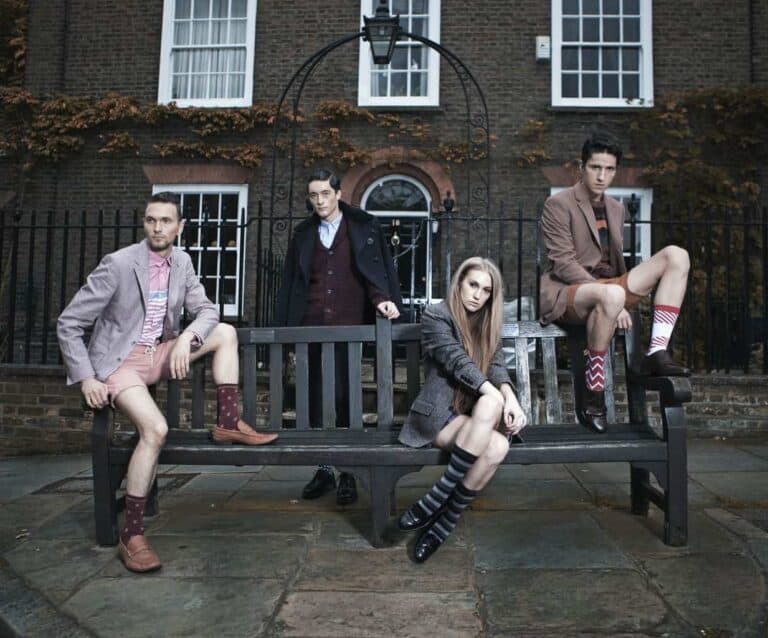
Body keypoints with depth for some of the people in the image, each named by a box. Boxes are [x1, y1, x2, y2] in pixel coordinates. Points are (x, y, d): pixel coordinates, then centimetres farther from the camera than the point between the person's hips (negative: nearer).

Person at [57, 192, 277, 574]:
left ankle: (228, 423, -3)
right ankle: (131, 535, -17)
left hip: (159, 354, 7)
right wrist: (86, 378, -19)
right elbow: (69, 324, -13)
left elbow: (206, 310, 2)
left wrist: (187, 336, -20)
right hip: (119, 361, -6)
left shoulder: (182, 262, 1)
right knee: (155, 428, -29)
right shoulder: (118, 264, -17)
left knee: (225, 333, -4)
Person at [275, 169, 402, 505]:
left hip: (350, 326, -3)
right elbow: (290, 284, 15)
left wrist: (383, 299, -17)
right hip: (312, 327, 3)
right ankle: (323, 470, 17)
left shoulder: (364, 227, 7)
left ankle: (347, 474, 8)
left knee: (346, 398, -3)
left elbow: (380, 269, 1)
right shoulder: (303, 235, 16)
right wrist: (283, 326, 9)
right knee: (315, 398, 5)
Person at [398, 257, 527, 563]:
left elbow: (496, 366, 1)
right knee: (493, 425, -32)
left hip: (474, 414, 5)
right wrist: (496, 398, -28)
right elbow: (458, 362, -17)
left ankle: (440, 511, -14)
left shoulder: (487, 323, 15)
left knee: (498, 447, -28)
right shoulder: (436, 315, -5)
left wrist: (509, 397, -20)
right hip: (438, 414, -5)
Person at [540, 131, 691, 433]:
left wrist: (622, 299, 13)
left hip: (608, 287, 7)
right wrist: (612, 297, -22)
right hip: (565, 292, -7)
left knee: (676, 255, -11)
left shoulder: (616, 208, 19)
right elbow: (563, 263, -14)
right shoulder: (558, 204, -3)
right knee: (611, 295, -41)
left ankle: (656, 352, -22)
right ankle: (593, 394, -30)